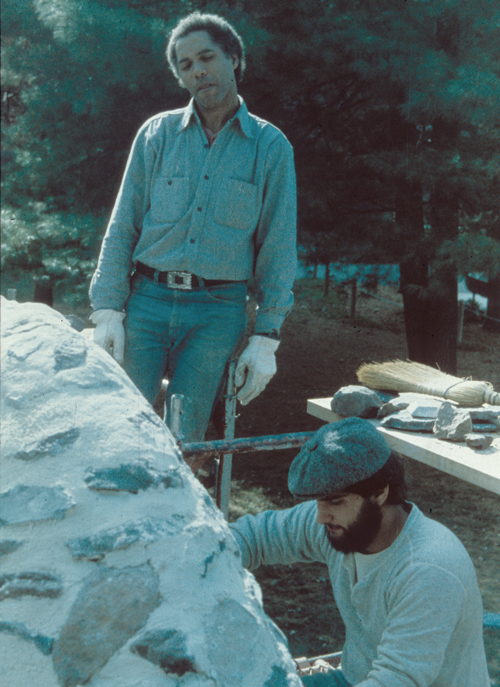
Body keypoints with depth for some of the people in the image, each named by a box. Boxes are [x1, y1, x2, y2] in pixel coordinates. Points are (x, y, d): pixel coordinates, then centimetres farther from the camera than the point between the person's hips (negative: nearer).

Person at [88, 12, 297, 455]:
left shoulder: (271, 146, 5)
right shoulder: (158, 133, 8)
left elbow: (279, 248, 3)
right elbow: (122, 227, 7)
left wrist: (266, 339, -2)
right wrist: (107, 310, -3)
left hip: (217, 312, -1)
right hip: (146, 302, 1)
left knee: (183, 439, -1)